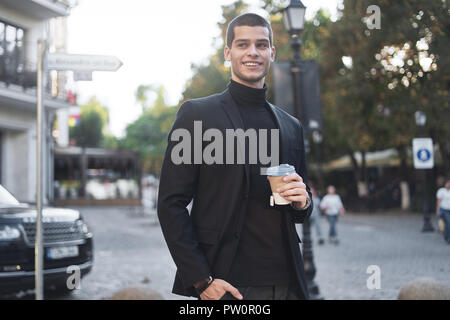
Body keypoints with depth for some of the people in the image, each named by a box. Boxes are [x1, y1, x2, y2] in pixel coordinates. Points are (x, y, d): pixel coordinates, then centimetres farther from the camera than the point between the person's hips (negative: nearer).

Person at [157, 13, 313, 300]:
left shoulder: (291, 126, 13)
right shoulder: (196, 114, -1)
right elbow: (171, 204, -6)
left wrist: (302, 202, -3)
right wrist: (201, 279, -13)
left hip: (286, 283, 5)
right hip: (227, 285, -4)